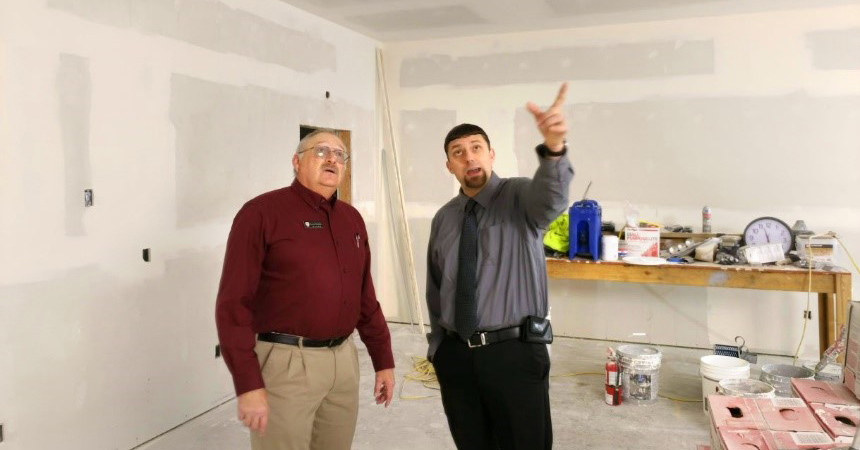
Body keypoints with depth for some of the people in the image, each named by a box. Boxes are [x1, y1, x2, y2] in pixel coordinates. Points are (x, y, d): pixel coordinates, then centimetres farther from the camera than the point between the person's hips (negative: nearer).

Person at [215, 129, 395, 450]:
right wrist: (248, 383, -17)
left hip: (344, 359, 6)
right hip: (286, 362, -6)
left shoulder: (352, 219, 10)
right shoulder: (262, 212, -9)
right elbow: (233, 303, -13)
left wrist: (383, 359, 12)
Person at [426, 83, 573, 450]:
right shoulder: (443, 219, 8)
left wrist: (554, 148, -51)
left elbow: (550, 198, -31)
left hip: (513, 352, -4)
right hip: (455, 355, 4)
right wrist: (437, 347, 14)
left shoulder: (520, 198, -5)